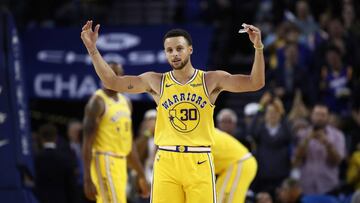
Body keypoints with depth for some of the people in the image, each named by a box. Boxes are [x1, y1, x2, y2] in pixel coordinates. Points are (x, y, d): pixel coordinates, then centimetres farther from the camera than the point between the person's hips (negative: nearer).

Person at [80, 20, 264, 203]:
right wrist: (92, 49, -5)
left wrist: (258, 48, -20)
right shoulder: (156, 82, 5)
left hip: (199, 162, -1)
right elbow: (112, 82, 4)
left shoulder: (211, 80, 1)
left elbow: (255, 83, -7)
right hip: (166, 161, 1)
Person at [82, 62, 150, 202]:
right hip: (105, 161, -8)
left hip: (121, 163, 8)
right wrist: (87, 179, -20)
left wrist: (141, 175, 19)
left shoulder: (125, 102, 16)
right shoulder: (98, 102, -9)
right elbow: (88, 143, -14)